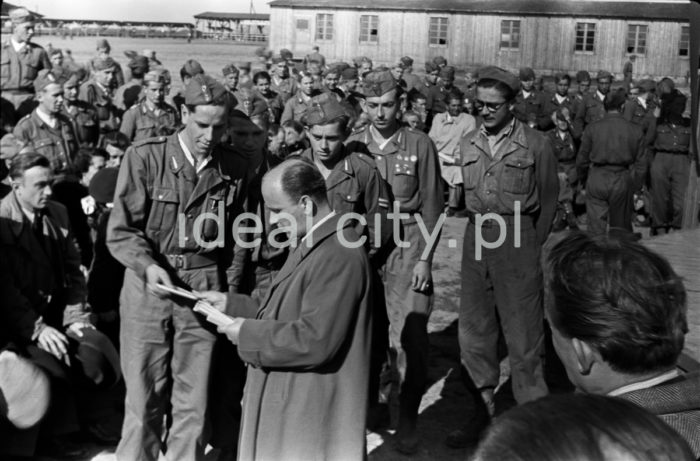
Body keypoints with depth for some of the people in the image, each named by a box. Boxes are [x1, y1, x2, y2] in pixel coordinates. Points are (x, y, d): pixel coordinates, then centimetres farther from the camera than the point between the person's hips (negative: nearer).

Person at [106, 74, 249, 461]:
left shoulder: (234, 169, 5)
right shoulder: (144, 157, -4)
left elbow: (237, 240, 12)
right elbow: (120, 230, -5)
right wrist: (148, 266, -21)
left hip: (205, 291, 2)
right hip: (149, 286, -2)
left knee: (194, 402, 7)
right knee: (144, 399, 5)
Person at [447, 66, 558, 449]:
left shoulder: (535, 145, -6)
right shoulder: (468, 144, 7)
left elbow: (548, 200, 2)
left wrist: (531, 243, 3)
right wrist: (479, 228, 10)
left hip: (517, 239, -5)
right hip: (476, 238, 5)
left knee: (522, 332, 0)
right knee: (473, 328, 10)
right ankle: (482, 408, 24)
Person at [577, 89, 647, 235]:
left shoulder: (592, 128, -2)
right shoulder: (635, 130, -1)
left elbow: (581, 160, 3)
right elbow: (641, 164, 2)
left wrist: (583, 179, 19)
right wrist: (635, 187, 12)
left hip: (596, 179, 0)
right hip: (622, 182, 1)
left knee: (596, 229, 2)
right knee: (621, 228, 14)